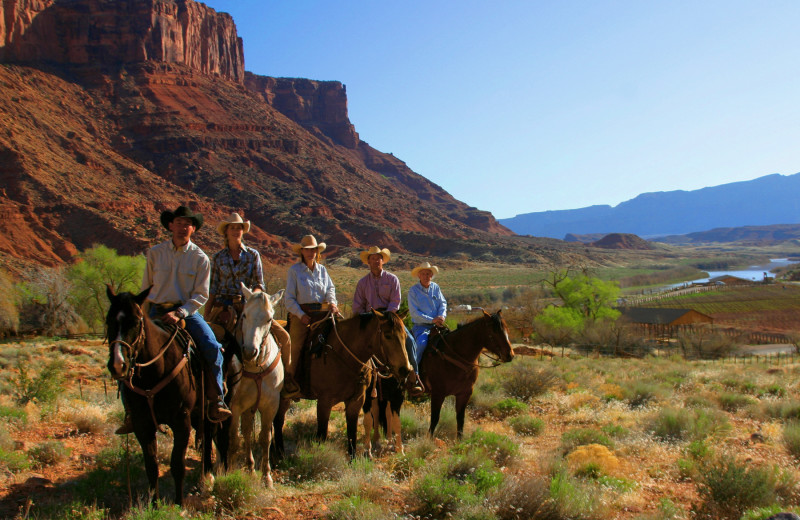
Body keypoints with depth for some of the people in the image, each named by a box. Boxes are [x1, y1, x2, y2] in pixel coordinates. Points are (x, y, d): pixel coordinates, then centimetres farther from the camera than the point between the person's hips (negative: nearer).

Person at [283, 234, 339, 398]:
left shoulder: (322, 270, 16)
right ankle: (289, 380, 3)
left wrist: (332, 302, -9)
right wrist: (301, 315, -11)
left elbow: (330, 288, 13)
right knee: (295, 346, -10)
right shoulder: (294, 270, 3)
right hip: (301, 314, -3)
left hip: (322, 313, 4)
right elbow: (289, 297, -1)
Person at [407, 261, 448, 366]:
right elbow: (414, 312, -8)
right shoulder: (413, 290, -2)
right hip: (420, 326, -4)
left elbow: (443, 303, 13)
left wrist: (441, 316, -9)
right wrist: (432, 320, -17)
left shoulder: (436, 287, 12)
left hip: (437, 325, 4)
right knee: (422, 343, -31)